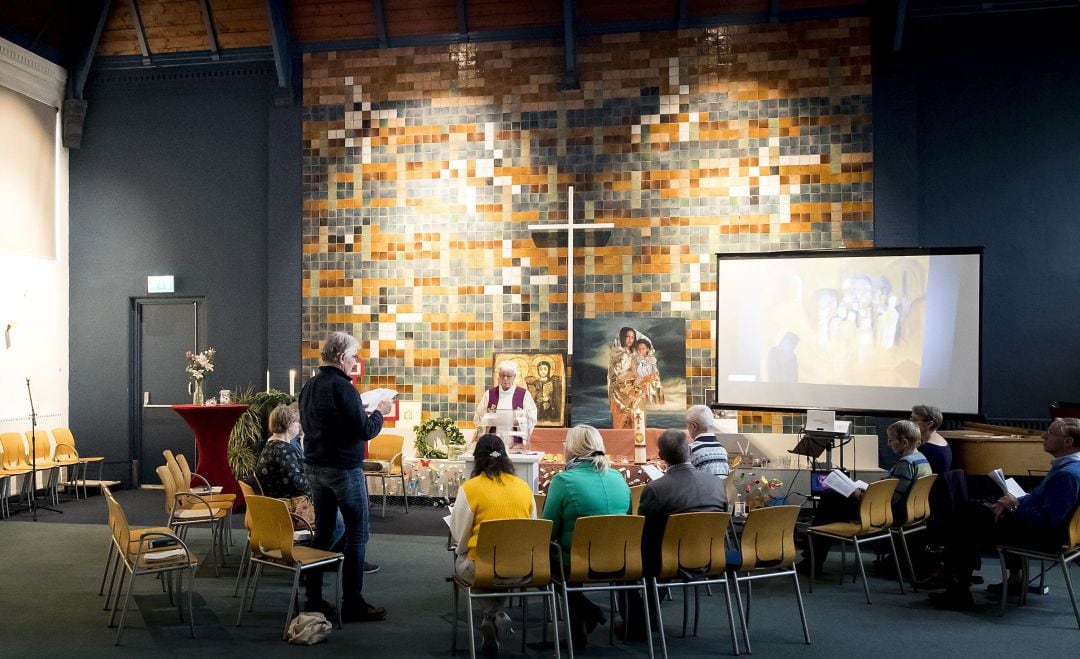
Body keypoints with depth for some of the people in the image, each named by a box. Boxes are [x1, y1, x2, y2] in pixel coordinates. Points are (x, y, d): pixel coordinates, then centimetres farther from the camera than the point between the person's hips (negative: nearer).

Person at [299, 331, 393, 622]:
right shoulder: (343, 388, -17)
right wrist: (379, 412, 0)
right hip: (344, 469, -8)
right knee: (357, 534, 1)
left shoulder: (309, 386, 9)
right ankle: (352, 603, 3)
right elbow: (366, 431, -19)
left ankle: (314, 599, 19)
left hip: (315, 467, 8)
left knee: (323, 532, 15)